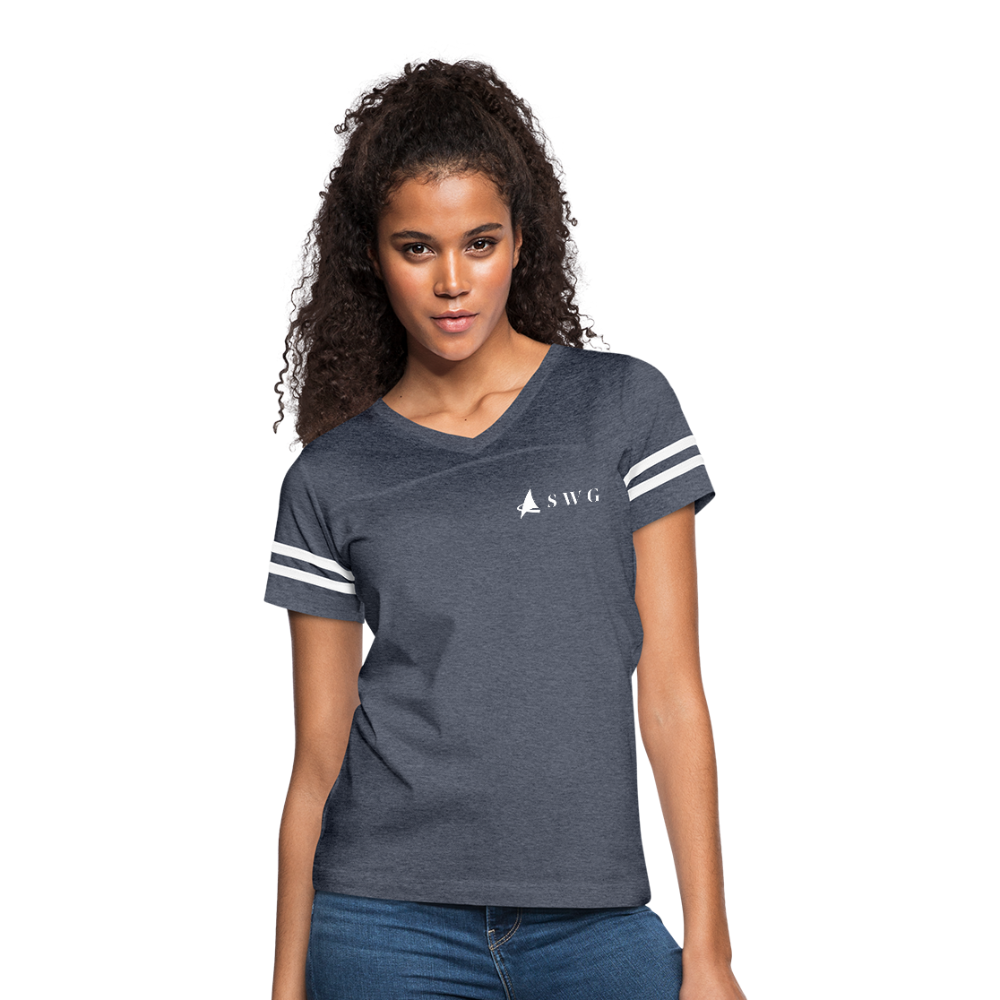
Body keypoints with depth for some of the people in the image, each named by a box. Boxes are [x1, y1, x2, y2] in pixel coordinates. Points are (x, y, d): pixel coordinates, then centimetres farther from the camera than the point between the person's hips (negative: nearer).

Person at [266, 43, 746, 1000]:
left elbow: (671, 696, -1)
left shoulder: (624, 406, 2)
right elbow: (317, 754, 6)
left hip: (596, 918, 0)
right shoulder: (330, 480, 4)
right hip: (387, 923, 0)